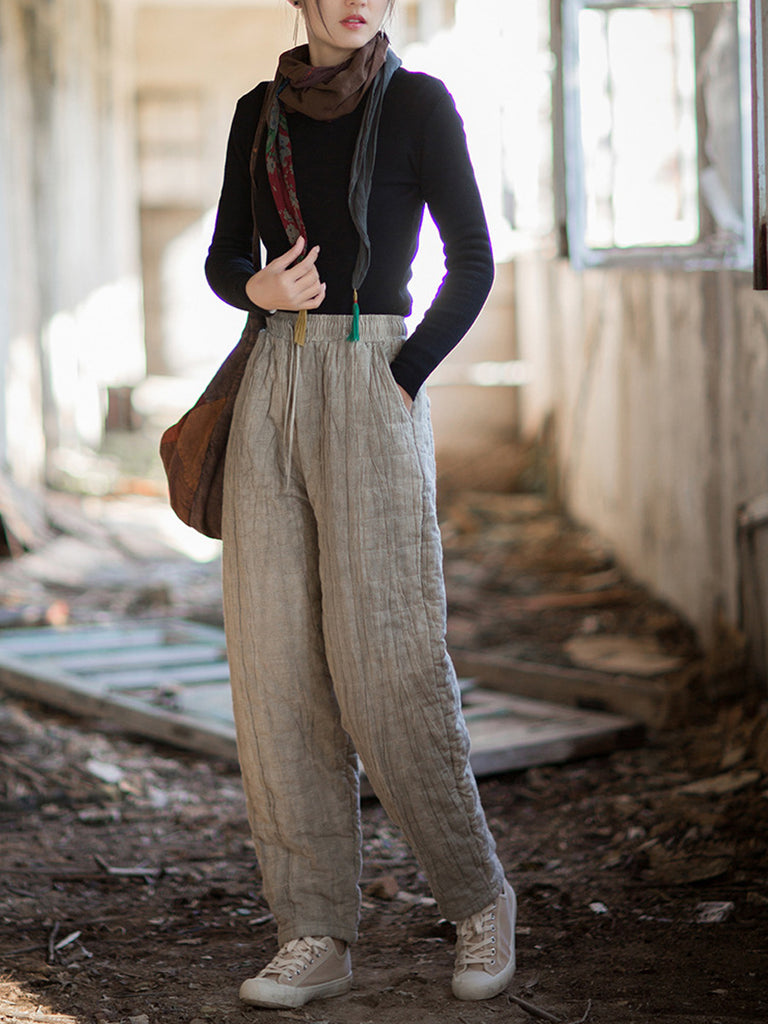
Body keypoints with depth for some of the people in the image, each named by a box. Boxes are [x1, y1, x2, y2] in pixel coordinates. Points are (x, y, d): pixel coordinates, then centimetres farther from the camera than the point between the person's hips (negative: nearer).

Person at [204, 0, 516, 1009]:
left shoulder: (418, 102, -1)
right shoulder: (259, 113, 13)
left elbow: (473, 261, -3)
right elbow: (224, 257, 16)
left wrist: (403, 381, -9)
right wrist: (259, 289, -6)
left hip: (374, 391, -5)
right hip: (272, 393, 5)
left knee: (386, 661, -9)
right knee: (277, 662, 0)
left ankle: (479, 896, 12)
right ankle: (317, 935, 7)